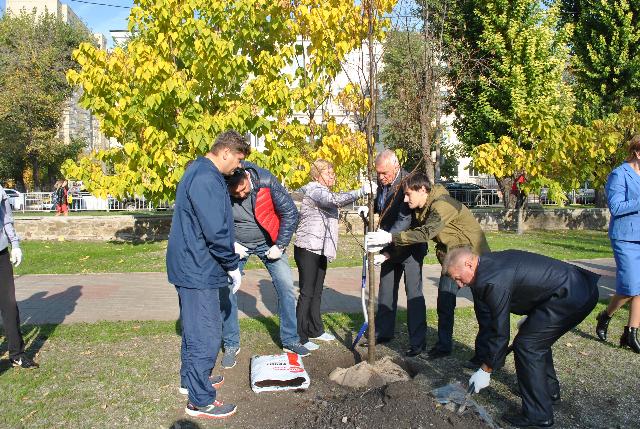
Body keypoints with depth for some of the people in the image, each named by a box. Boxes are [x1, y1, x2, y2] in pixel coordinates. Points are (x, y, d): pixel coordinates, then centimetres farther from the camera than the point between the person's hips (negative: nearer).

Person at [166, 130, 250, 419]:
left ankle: (191, 379, 38)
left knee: (194, 329, 22)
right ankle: (200, 400, 11)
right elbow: (215, 232, -24)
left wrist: (230, 248, 20)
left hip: (189, 266, 11)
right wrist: (232, 266, -11)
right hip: (199, 270, -11)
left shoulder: (198, 172, 13)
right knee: (206, 336, -1)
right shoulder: (207, 180, -21)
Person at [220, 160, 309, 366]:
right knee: (226, 291, -6)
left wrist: (280, 246, -13)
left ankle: (290, 340, 14)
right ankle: (231, 345, 13)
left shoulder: (267, 181, -24)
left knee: (286, 286, -2)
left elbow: (290, 213, -15)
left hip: (267, 242, 0)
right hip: (236, 245, 0)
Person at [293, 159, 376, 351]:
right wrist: (362, 191, -37)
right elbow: (336, 200, -34)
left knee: (317, 292, 16)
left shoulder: (324, 193, 17)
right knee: (307, 293, -6)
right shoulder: (314, 191, -16)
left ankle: (315, 330, 27)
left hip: (320, 250, 10)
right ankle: (299, 337, 2)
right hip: (307, 250, -10)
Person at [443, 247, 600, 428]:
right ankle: (549, 391, 41)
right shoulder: (492, 261, 8)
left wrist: (485, 371, -2)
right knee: (537, 340, 24)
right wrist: (531, 317, 32)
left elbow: (500, 332, -13)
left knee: (526, 345, -5)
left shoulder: (492, 281, -20)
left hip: (570, 296, -10)